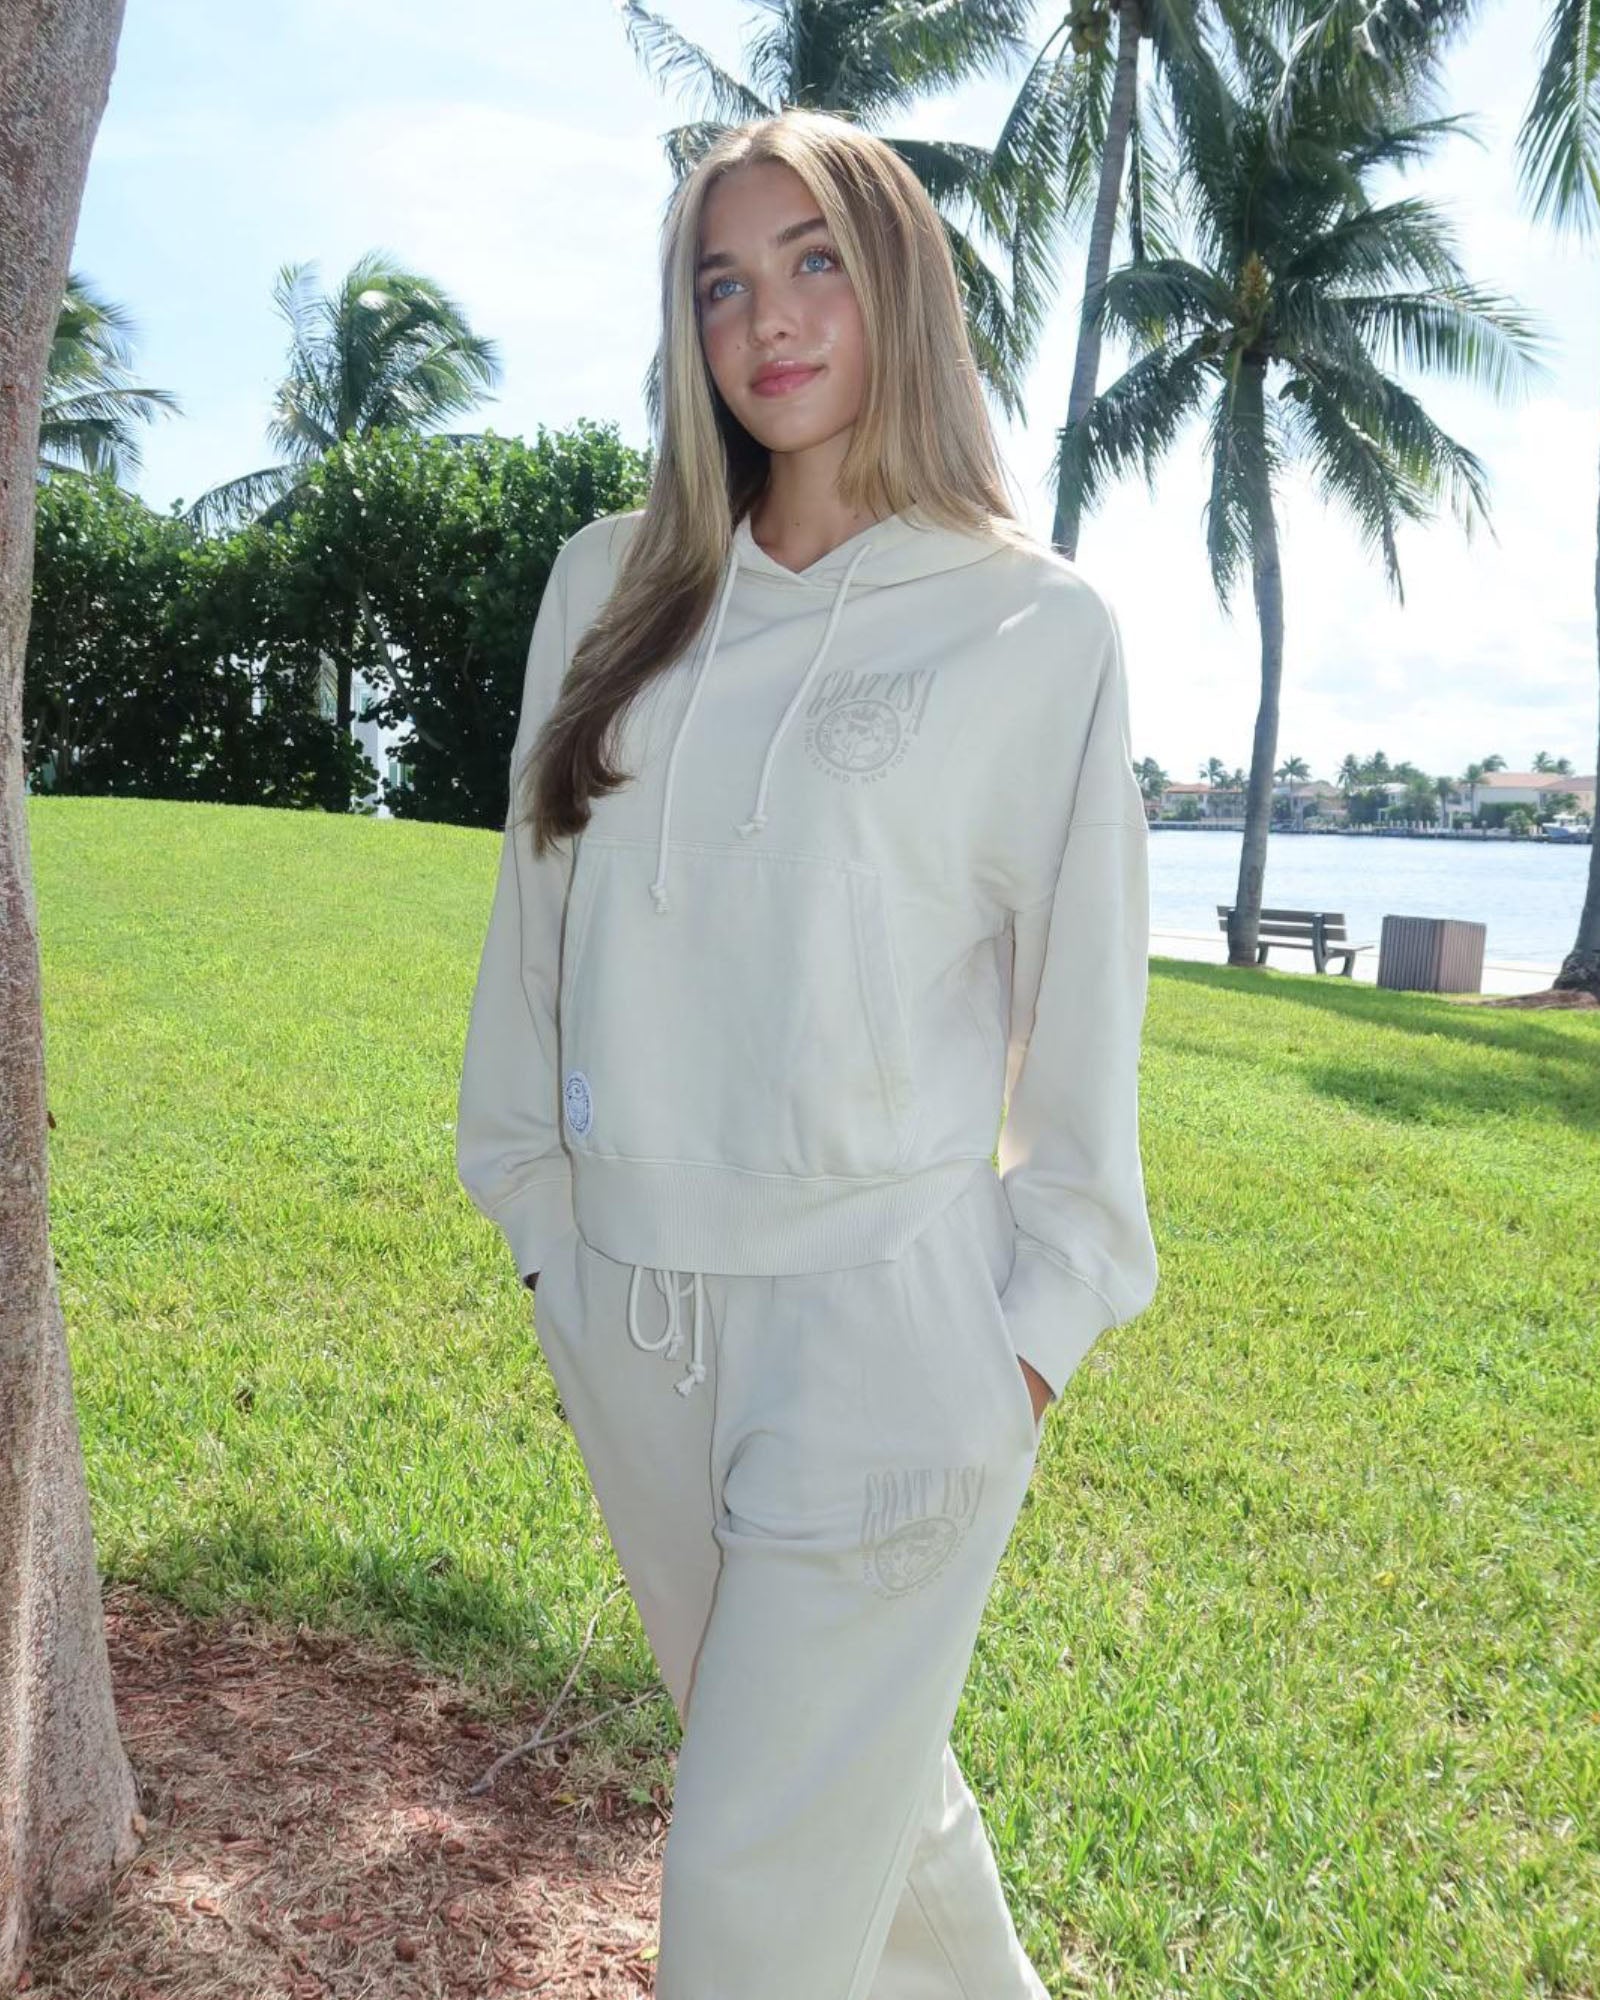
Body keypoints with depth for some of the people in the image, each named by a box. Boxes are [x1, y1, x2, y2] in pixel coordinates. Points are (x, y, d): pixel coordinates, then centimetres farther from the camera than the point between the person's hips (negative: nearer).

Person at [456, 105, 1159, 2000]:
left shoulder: (1038, 626, -3)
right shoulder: (608, 584, 6)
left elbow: (1082, 1000, -1)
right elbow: (535, 924, 11)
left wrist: (1040, 1329, -2)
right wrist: (545, 1223, 12)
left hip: (886, 1314, -4)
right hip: (628, 1316, 4)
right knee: (855, 1777, 20)